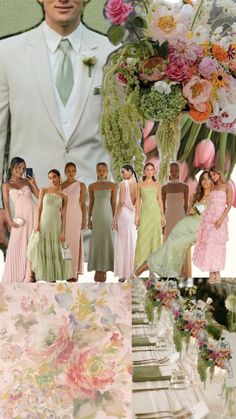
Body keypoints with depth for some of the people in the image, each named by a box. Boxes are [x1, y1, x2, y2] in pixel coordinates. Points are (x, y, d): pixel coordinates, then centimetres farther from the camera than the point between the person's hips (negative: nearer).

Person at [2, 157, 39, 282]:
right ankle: (15, 278, 5)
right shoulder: (6, 185, 5)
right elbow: (6, 205, -3)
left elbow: (40, 197, 6)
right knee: (17, 246, -3)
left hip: (33, 215, 2)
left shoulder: (27, 181, 10)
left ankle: (29, 276, 6)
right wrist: (10, 220, -14)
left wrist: (33, 184, -4)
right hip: (20, 217, -2)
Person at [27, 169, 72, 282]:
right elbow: (39, 208, 0)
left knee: (55, 250, 3)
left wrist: (63, 232, -3)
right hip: (43, 223, -1)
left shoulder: (63, 196, 6)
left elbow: (64, 215, 3)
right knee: (37, 247, -16)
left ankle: (53, 278, 12)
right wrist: (37, 224, -10)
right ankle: (32, 274, -10)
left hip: (56, 225, 1)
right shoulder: (43, 191, 4)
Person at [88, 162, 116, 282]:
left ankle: (104, 269, 6)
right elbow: (91, 203, 7)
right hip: (96, 216, 1)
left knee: (107, 241, 0)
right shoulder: (92, 186, 5)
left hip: (108, 215, -1)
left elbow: (114, 203, 2)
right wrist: (89, 219, 1)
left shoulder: (112, 185, 2)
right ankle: (97, 270, 7)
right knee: (96, 241, 0)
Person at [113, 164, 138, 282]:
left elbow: (121, 202, -15)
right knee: (132, 244, 11)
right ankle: (133, 272, 15)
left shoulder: (123, 183, -10)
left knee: (123, 244, 1)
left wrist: (115, 219, -11)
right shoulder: (137, 184, 7)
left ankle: (124, 273, 3)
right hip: (134, 215, 6)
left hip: (124, 215, -6)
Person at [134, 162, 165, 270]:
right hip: (144, 213, -1)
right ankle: (141, 261, 3)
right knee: (143, 237, -4)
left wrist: (162, 215, 4)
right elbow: (138, 201, 6)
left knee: (155, 236, 2)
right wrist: (137, 216, -2)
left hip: (155, 212, 1)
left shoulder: (157, 185, 8)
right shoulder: (140, 185, 6)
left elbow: (160, 200, 9)